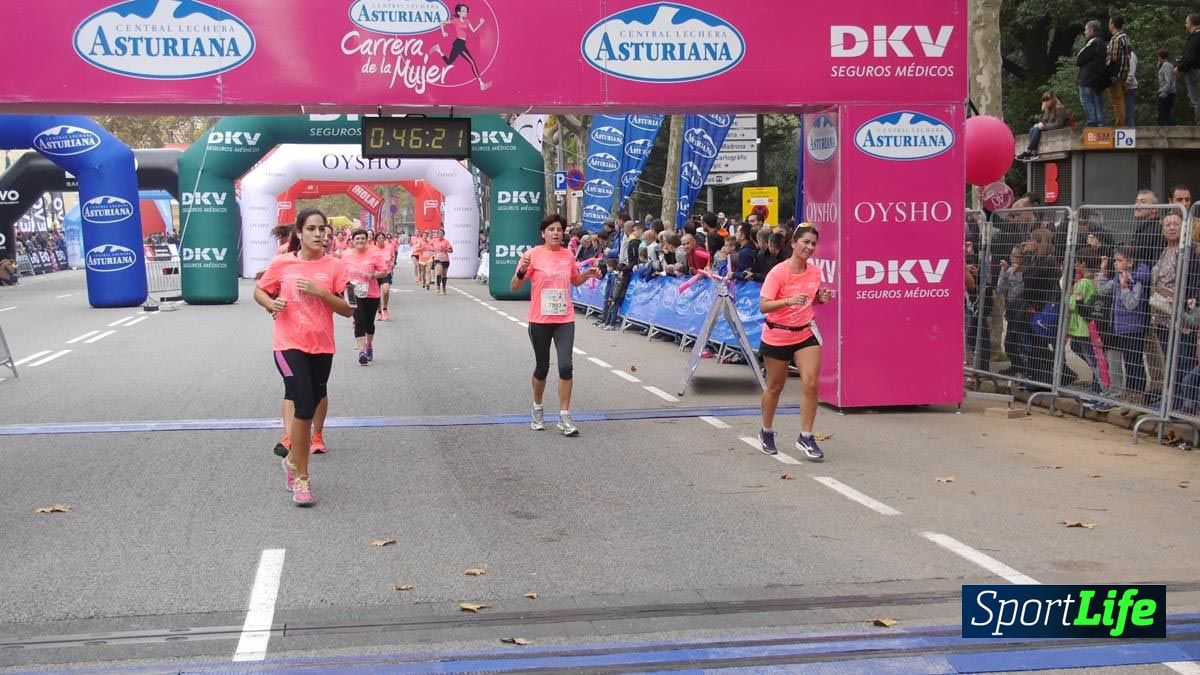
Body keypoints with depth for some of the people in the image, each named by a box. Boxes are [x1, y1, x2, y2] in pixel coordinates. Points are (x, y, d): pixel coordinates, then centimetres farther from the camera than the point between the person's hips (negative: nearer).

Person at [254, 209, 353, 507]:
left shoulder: (334, 266, -1)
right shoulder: (282, 263, -2)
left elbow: (347, 309, -3)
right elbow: (259, 291, 12)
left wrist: (320, 292, -18)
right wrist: (271, 303, -10)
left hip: (322, 347, 3)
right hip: (290, 345, -3)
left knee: (309, 408, 14)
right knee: (305, 407, -14)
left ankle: (293, 459, 40)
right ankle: (300, 478, -3)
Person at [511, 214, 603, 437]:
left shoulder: (568, 255, 5)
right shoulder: (532, 255, -7)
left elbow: (575, 281, 23)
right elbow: (514, 287, -7)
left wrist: (588, 274, 3)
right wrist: (522, 272, -27)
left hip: (565, 320, 2)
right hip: (539, 320, -2)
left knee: (566, 366, -9)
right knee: (542, 367, 9)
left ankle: (564, 417, -2)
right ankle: (537, 409, 33)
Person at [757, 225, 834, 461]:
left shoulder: (815, 271, -1)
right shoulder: (778, 272, -17)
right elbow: (763, 306, -21)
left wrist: (822, 298, -5)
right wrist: (789, 301, -36)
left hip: (805, 334, 4)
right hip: (777, 337, -3)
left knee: (811, 383, -12)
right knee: (775, 387, 11)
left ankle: (806, 437, -1)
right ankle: (766, 432, 33)